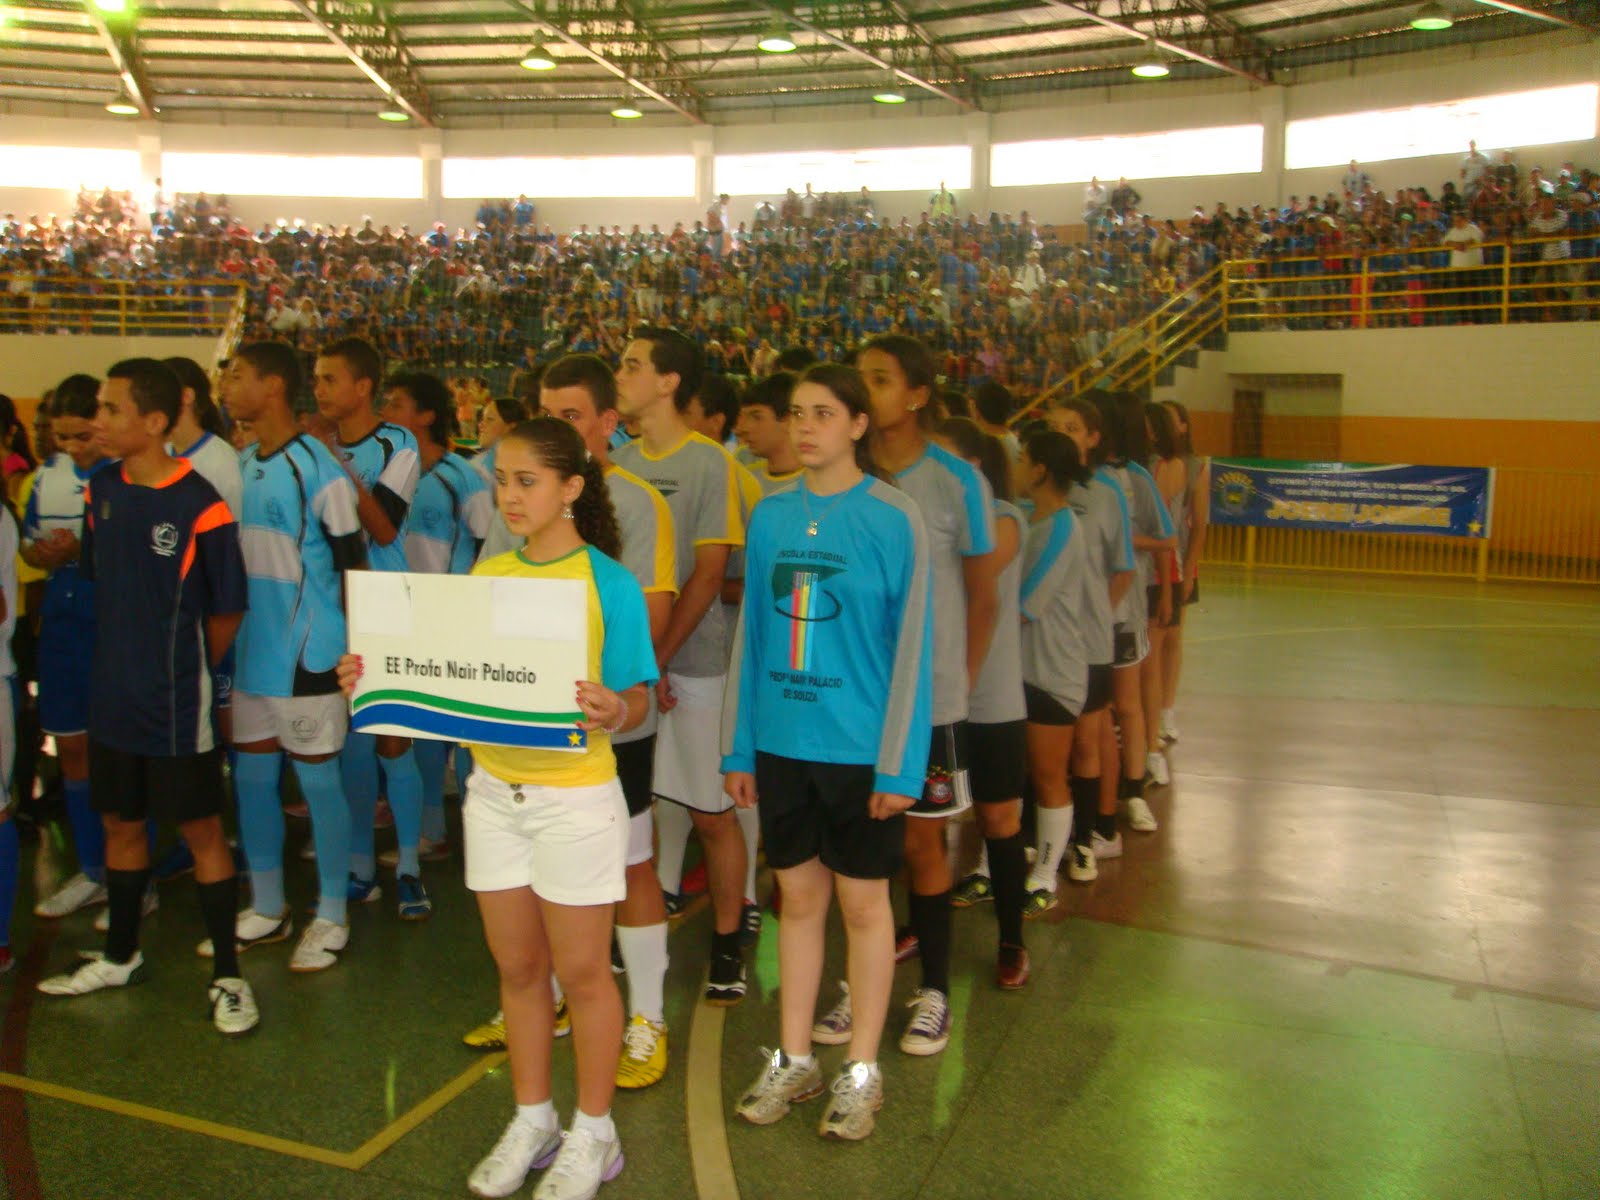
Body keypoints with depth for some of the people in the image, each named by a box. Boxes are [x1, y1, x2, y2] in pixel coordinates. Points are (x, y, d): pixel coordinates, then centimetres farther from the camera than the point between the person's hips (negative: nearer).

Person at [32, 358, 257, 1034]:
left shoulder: (199, 506, -17)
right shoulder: (100, 491, 3)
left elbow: (226, 611, -9)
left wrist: (187, 672, 4)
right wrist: (127, 659, 13)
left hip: (177, 701, -6)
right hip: (112, 696, 6)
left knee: (201, 830, 2)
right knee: (121, 823, 18)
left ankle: (228, 977, 14)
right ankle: (120, 957, 37)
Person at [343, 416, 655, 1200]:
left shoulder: (607, 582, -11)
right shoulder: (485, 574, 5)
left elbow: (635, 700, -12)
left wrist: (613, 711, -34)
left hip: (575, 793, -5)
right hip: (493, 789, 5)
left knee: (580, 970, 8)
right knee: (517, 966, 16)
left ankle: (592, 1134, 26)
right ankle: (531, 1121, 34)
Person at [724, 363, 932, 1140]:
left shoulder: (894, 518, -8)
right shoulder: (771, 515, 5)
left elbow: (910, 644, -8)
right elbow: (752, 632, 8)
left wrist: (900, 764, -11)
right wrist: (739, 747, 7)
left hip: (858, 747, -4)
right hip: (781, 741, 4)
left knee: (862, 902, 9)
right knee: (799, 897, 14)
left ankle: (861, 1071, 24)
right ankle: (793, 1060, 29)